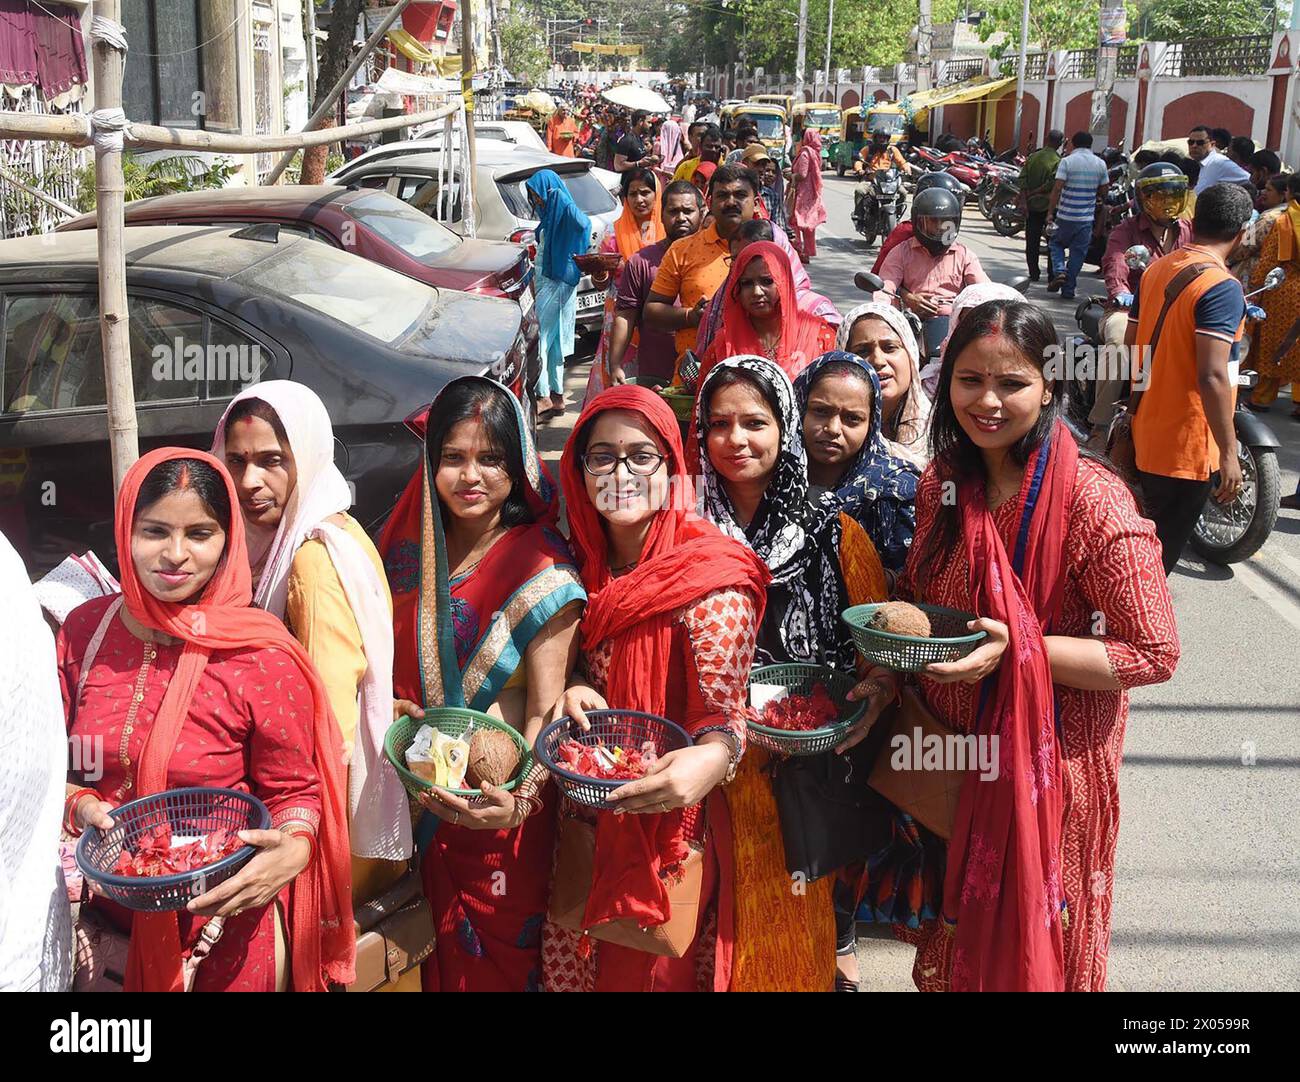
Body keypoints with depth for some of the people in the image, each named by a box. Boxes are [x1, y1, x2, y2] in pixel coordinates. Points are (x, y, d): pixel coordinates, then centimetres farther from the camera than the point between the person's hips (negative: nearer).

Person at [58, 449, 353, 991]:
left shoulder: (260, 656, -16)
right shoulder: (84, 630, -3)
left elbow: (293, 790, -8)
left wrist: (295, 848, -28)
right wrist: (79, 805, -13)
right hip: (108, 920, 4)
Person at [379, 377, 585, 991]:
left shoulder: (542, 574, -13)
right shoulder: (412, 551, 3)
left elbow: (546, 712, -15)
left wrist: (520, 800, -31)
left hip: (499, 810, -5)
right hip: (422, 804, 5)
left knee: (497, 961, 11)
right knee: (436, 954, 20)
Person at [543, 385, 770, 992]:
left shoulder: (710, 577, -18)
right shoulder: (590, 564, 2)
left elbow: (724, 712, -17)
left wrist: (710, 758, -40)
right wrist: (576, 688, -10)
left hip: (666, 825, -6)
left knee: (653, 973, 10)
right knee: (569, 969, 16)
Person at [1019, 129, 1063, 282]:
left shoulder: (1032, 157, 2)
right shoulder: (1058, 161, -11)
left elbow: (1023, 179, -5)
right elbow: (1052, 183, -21)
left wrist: (1025, 201, -7)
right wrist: (1034, 192, -9)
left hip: (1032, 205, 3)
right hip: (1049, 205, -3)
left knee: (1032, 241, 9)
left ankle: (1034, 273, 9)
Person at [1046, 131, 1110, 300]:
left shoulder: (1067, 161, -7)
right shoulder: (1100, 164, 3)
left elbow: (1057, 188, -13)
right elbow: (1103, 192, 8)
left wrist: (1050, 212, -7)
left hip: (1066, 216, -2)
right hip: (1087, 217, 2)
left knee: (1056, 243, 19)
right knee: (1078, 253, 9)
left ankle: (1059, 271, -4)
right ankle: (1068, 289, 11)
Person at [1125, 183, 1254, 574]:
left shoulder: (1155, 270, 5)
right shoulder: (1221, 287, -19)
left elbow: (1131, 347, 12)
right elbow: (1211, 376, -26)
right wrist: (1229, 454, -21)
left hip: (1146, 433, 8)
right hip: (1186, 445, -8)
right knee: (1160, 555, 3)